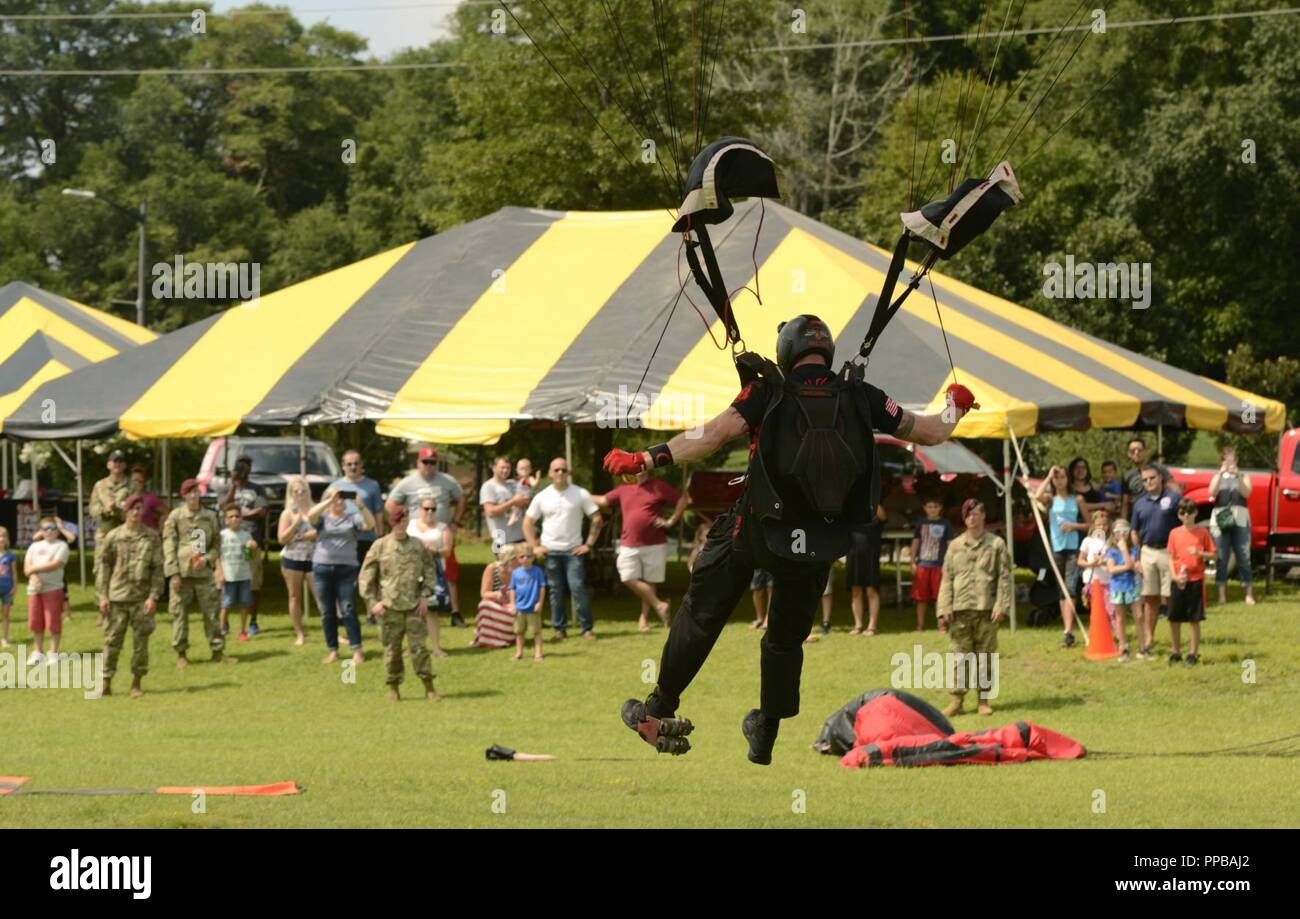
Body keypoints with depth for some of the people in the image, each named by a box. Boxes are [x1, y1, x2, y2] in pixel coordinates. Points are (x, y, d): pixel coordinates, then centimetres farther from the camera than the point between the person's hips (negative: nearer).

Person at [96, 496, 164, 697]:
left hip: (141, 598, 0)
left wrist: (153, 596, -6)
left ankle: (137, 683, 13)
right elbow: (101, 564, 5)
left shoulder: (152, 538, 4)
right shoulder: (114, 536, 4)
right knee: (112, 639, 0)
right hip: (117, 597, 0)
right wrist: (102, 595, -2)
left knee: (141, 641, 3)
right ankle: (106, 682, 6)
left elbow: (158, 569, 3)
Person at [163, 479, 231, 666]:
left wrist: (207, 559, -7)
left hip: (205, 572, 2)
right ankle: (181, 653, 10)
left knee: (212, 612, 3)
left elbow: (217, 545, 13)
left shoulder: (210, 517, 8)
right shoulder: (175, 517, 0)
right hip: (182, 573, -2)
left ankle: (218, 651, 11)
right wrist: (173, 573, -9)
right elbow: (169, 546, -2)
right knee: (180, 614, 1)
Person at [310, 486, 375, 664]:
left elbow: (370, 525, -8)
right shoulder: (322, 518, 10)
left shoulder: (352, 517, 8)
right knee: (327, 613, 5)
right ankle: (333, 650, 13)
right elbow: (310, 515, -12)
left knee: (348, 611, -7)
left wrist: (361, 505, -19)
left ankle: (357, 650, -5)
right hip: (322, 569, 2)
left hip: (347, 569, -2)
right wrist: (330, 500, -20)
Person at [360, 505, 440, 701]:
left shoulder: (418, 546, 6)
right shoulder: (380, 546, 0)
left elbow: (430, 571, 13)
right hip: (390, 607, -1)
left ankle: (429, 687, 4)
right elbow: (366, 576, 1)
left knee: (419, 646, 0)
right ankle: (393, 688, 14)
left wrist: (424, 596, 3)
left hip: (413, 606, 1)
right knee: (392, 648, 3)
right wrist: (372, 602, -5)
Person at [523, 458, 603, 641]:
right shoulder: (542, 497, 4)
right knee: (556, 591, 5)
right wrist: (534, 547, 1)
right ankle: (560, 628, 13)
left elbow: (597, 518, 1)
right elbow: (528, 523, 10)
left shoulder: (580, 494, -1)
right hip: (551, 551, 2)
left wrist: (589, 544, -4)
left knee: (578, 587, -11)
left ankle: (587, 628, -5)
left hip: (573, 550, -2)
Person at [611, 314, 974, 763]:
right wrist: (956, 406, 26)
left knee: (702, 613, 17)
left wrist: (645, 459, -24)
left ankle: (660, 710, 22)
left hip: (754, 532, -3)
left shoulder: (770, 392, -11)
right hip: (821, 548, 3)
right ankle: (765, 738, 32)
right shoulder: (859, 396, -3)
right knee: (787, 637, 23)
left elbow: (716, 432, -24)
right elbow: (929, 432, 4)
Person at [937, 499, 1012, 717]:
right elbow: (947, 579, 10)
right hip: (960, 609, 1)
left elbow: (1004, 578, 2)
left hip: (986, 609, -1)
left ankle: (984, 699, 11)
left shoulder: (996, 544, 4)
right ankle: (957, 698, 1)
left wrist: (1002, 606, -8)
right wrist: (945, 608, 0)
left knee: (985, 656, 3)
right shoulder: (955, 546, 11)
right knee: (960, 655, -2)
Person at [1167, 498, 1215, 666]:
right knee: (1174, 619, 4)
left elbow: (1213, 554, 2)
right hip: (1178, 581, 2)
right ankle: (1176, 652, 19)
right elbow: (1171, 558, 5)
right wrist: (1175, 576, -9)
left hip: (1196, 579, -2)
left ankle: (1193, 653, 9)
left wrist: (1200, 553, -17)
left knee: (1195, 620, 0)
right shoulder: (1174, 533, 5)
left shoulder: (1202, 532, 0)